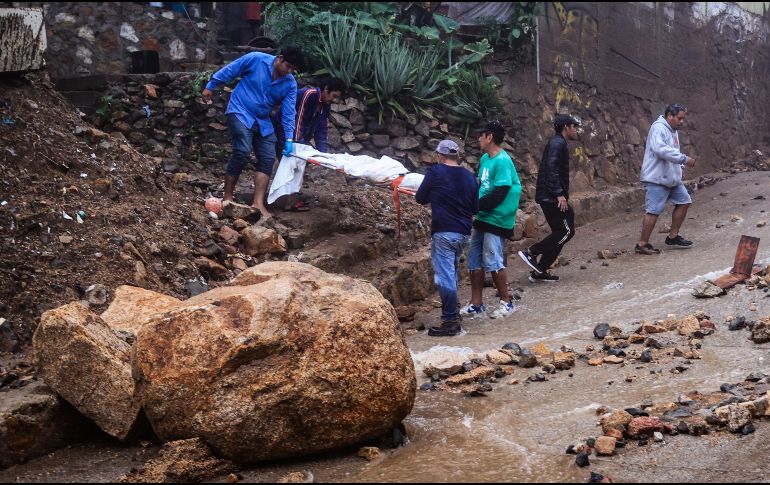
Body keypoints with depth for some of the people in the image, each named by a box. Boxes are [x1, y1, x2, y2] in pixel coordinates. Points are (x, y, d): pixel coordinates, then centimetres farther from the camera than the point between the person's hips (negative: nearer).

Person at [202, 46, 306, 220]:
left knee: (268, 159, -6)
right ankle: (227, 197, -11)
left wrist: (288, 138, -11)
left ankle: (258, 203, -6)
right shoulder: (256, 59, -14)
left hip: (263, 122, 6)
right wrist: (210, 87, 1)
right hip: (240, 113, -6)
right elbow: (228, 71, -4)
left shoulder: (290, 84, -3)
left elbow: (289, 111, -3)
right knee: (243, 152, -22)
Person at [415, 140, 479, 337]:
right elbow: (475, 208, 13)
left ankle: (450, 322, -8)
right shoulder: (469, 177, 8)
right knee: (452, 274, 20)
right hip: (464, 233, 6)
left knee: (445, 276, -6)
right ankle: (452, 313, 28)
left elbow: (420, 198, 3)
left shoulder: (435, 172, -7)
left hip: (444, 232, -6)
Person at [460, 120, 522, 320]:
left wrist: (475, 206, -17)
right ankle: (476, 303, 18)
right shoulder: (485, 159, 11)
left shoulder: (502, 161, -17)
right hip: (482, 218, 9)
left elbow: (499, 195, -21)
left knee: (492, 262, -4)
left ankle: (507, 302, 10)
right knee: (475, 260, 10)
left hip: (496, 220, -9)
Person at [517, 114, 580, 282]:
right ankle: (531, 252, -10)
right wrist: (559, 194, -27)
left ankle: (540, 271, 10)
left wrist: (561, 194, 25)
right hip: (552, 197, -11)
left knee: (560, 232, 10)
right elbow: (551, 170, -23)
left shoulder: (557, 143, 21)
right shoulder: (557, 144, -12)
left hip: (549, 197, 11)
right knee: (567, 231, -10)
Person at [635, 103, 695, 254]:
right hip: (656, 179, -10)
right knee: (653, 211, -9)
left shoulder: (673, 131, 17)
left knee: (683, 201, 13)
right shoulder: (658, 128, -16)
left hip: (671, 178, 10)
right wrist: (684, 159, -30)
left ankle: (673, 237, 22)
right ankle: (642, 244, -2)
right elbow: (661, 149, -31)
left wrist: (679, 169, 9)